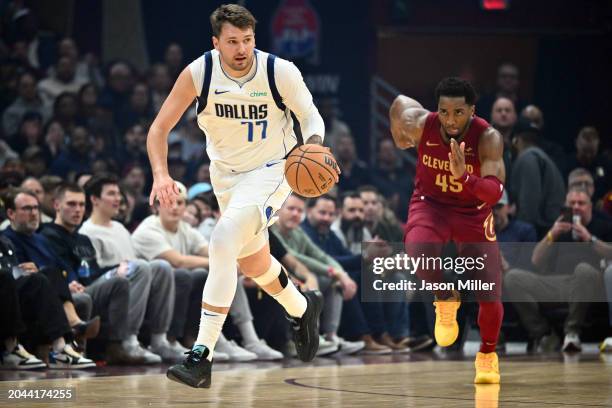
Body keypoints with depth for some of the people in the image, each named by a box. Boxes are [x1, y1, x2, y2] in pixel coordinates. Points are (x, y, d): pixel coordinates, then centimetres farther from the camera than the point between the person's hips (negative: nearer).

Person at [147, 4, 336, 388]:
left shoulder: (280, 72, -22)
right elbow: (159, 128, -13)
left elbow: (310, 115, -5)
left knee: (224, 240, -27)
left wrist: (314, 147, -27)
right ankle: (302, 308, 53)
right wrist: (161, 175, -30)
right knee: (253, 262, 19)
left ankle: (202, 356, -27)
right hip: (226, 173, 5)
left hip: (272, 170, -5)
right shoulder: (198, 74, -18)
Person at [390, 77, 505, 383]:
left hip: (473, 211, 0)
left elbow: (494, 192, -37)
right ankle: (445, 301, -2)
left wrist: (464, 177, -53)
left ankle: (487, 354, 26)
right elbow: (400, 102, -1)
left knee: (490, 297, -6)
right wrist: (399, 137, 15)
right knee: (419, 251, -35)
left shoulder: (488, 138, -28)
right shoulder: (421, 125, -23)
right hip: (431, 205, 1)